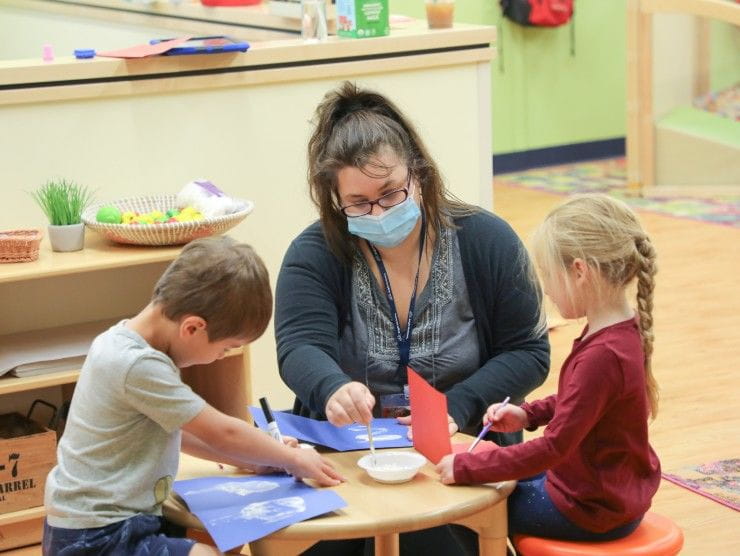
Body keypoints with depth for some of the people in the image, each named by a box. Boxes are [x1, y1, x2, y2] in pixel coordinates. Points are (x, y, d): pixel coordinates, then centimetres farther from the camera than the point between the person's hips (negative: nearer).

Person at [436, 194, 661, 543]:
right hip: (620, 492, 9)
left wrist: (465, 467, -25)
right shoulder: (623, 329, -1)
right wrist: (527, 415, 3)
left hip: (591, 510, -9)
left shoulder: (600, 356, -31)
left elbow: (555, 447, -30)